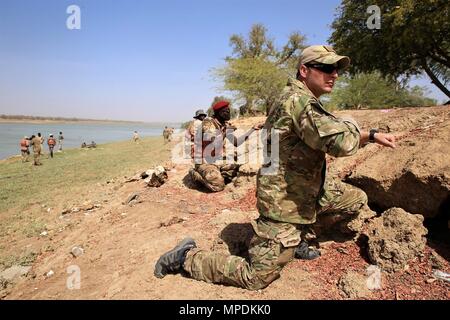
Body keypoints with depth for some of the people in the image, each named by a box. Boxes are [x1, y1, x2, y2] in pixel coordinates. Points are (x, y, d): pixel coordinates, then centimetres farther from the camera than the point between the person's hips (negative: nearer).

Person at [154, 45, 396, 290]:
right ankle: (188, 257, 11)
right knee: (256, 278, -3)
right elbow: (343, 143, -34)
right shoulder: (298, 100, -22)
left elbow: (335, 140, 21)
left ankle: (297, 239, 27)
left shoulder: (306, 100, 11)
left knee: (358, 201, 22)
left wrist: (372, 136, 12)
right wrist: (350, 124, -11)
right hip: (285, 200, -10)